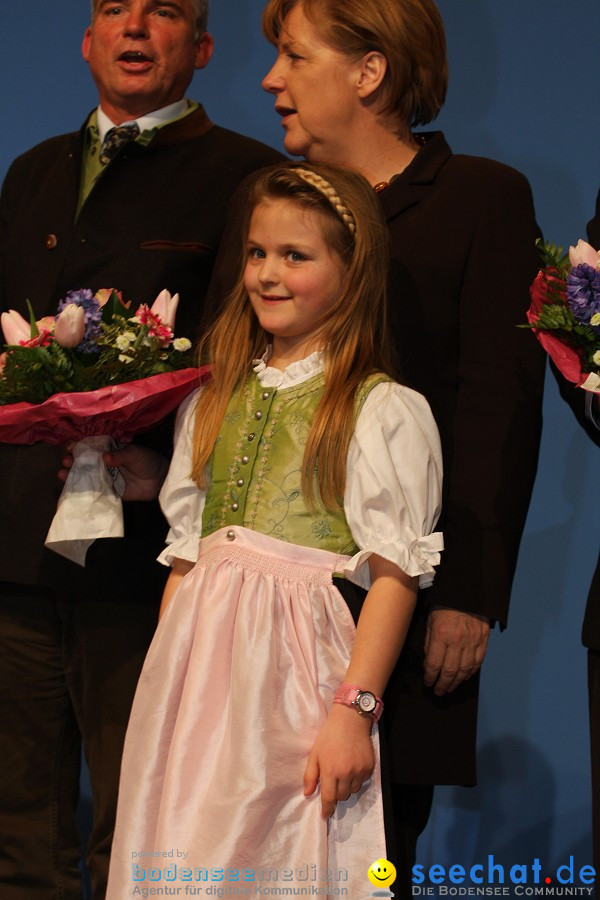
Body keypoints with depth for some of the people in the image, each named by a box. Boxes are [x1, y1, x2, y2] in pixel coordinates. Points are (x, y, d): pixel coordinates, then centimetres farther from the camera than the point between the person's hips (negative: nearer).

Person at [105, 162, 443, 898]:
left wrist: (355, 708, -17)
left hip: (293, 662, -5)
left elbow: (394, 572, -10)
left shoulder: (383, 410, -3)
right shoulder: (216, 400, 16)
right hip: (197, 653, 6)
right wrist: (163, 686, 11)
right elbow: (184, 551, 16)